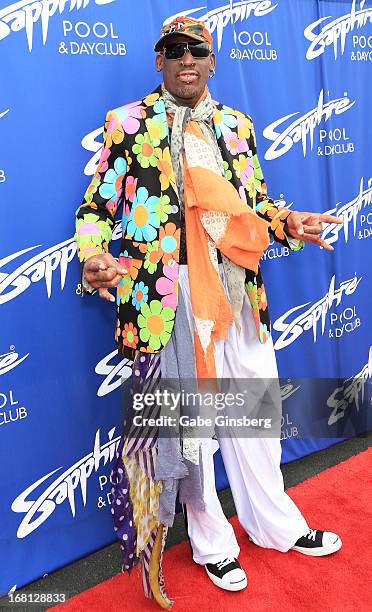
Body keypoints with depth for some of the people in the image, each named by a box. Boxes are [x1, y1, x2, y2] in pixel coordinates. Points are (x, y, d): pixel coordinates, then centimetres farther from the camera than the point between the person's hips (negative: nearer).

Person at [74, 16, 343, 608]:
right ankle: (211, 542, 32)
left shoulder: (237, 126, 14)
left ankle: (278, 524, 39)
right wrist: (95, 259, -21)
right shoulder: (127, 125, 2)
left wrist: (288, 222, -4)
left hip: (239, 292, 4)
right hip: (168, 298, -4)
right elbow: (95, 209, 0)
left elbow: (256, 205, 17)